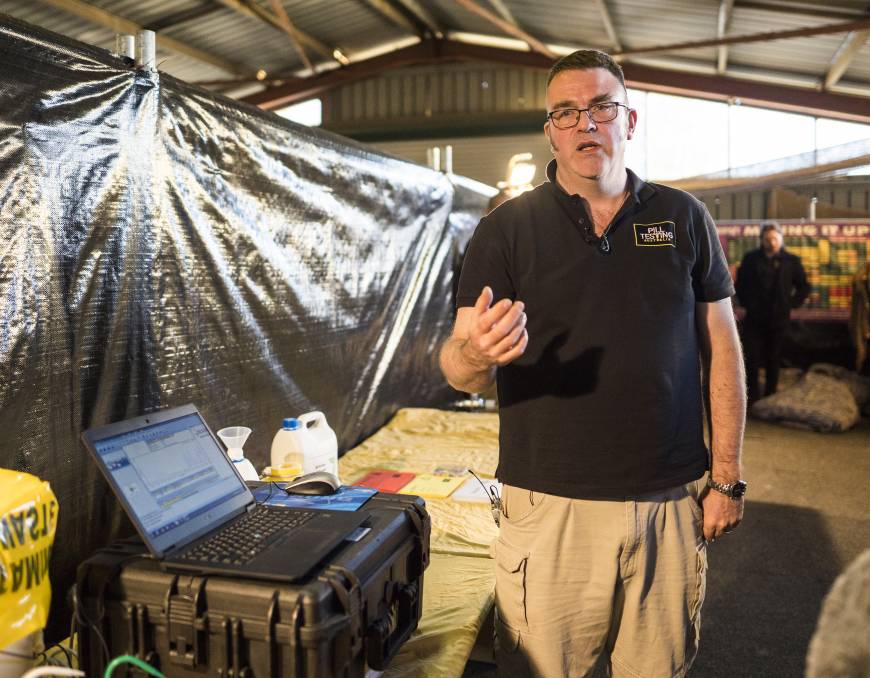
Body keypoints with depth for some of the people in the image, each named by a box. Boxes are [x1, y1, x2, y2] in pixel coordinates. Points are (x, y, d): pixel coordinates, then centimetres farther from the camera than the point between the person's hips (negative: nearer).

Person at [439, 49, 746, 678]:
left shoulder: (684, 219, 5)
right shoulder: (506, 230, -2)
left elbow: (722, 350, 7)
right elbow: (460, 372, -7)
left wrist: (727, 477, 3)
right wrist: (477, 354, -31)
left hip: (671, 502, 2)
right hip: (550, 505, -2)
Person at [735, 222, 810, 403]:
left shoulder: (791, 261, 3)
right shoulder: (751, 259, 3)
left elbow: (804, 286, 12)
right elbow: (740, 283, 13)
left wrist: (792, 303, 2)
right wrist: (745, 302, 3)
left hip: (778, 320, 0)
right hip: (754, 319, 0)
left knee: (773, 361, 8)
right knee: (752, 359, -1)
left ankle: (770, 397, 20)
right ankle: (752, 398, 9)